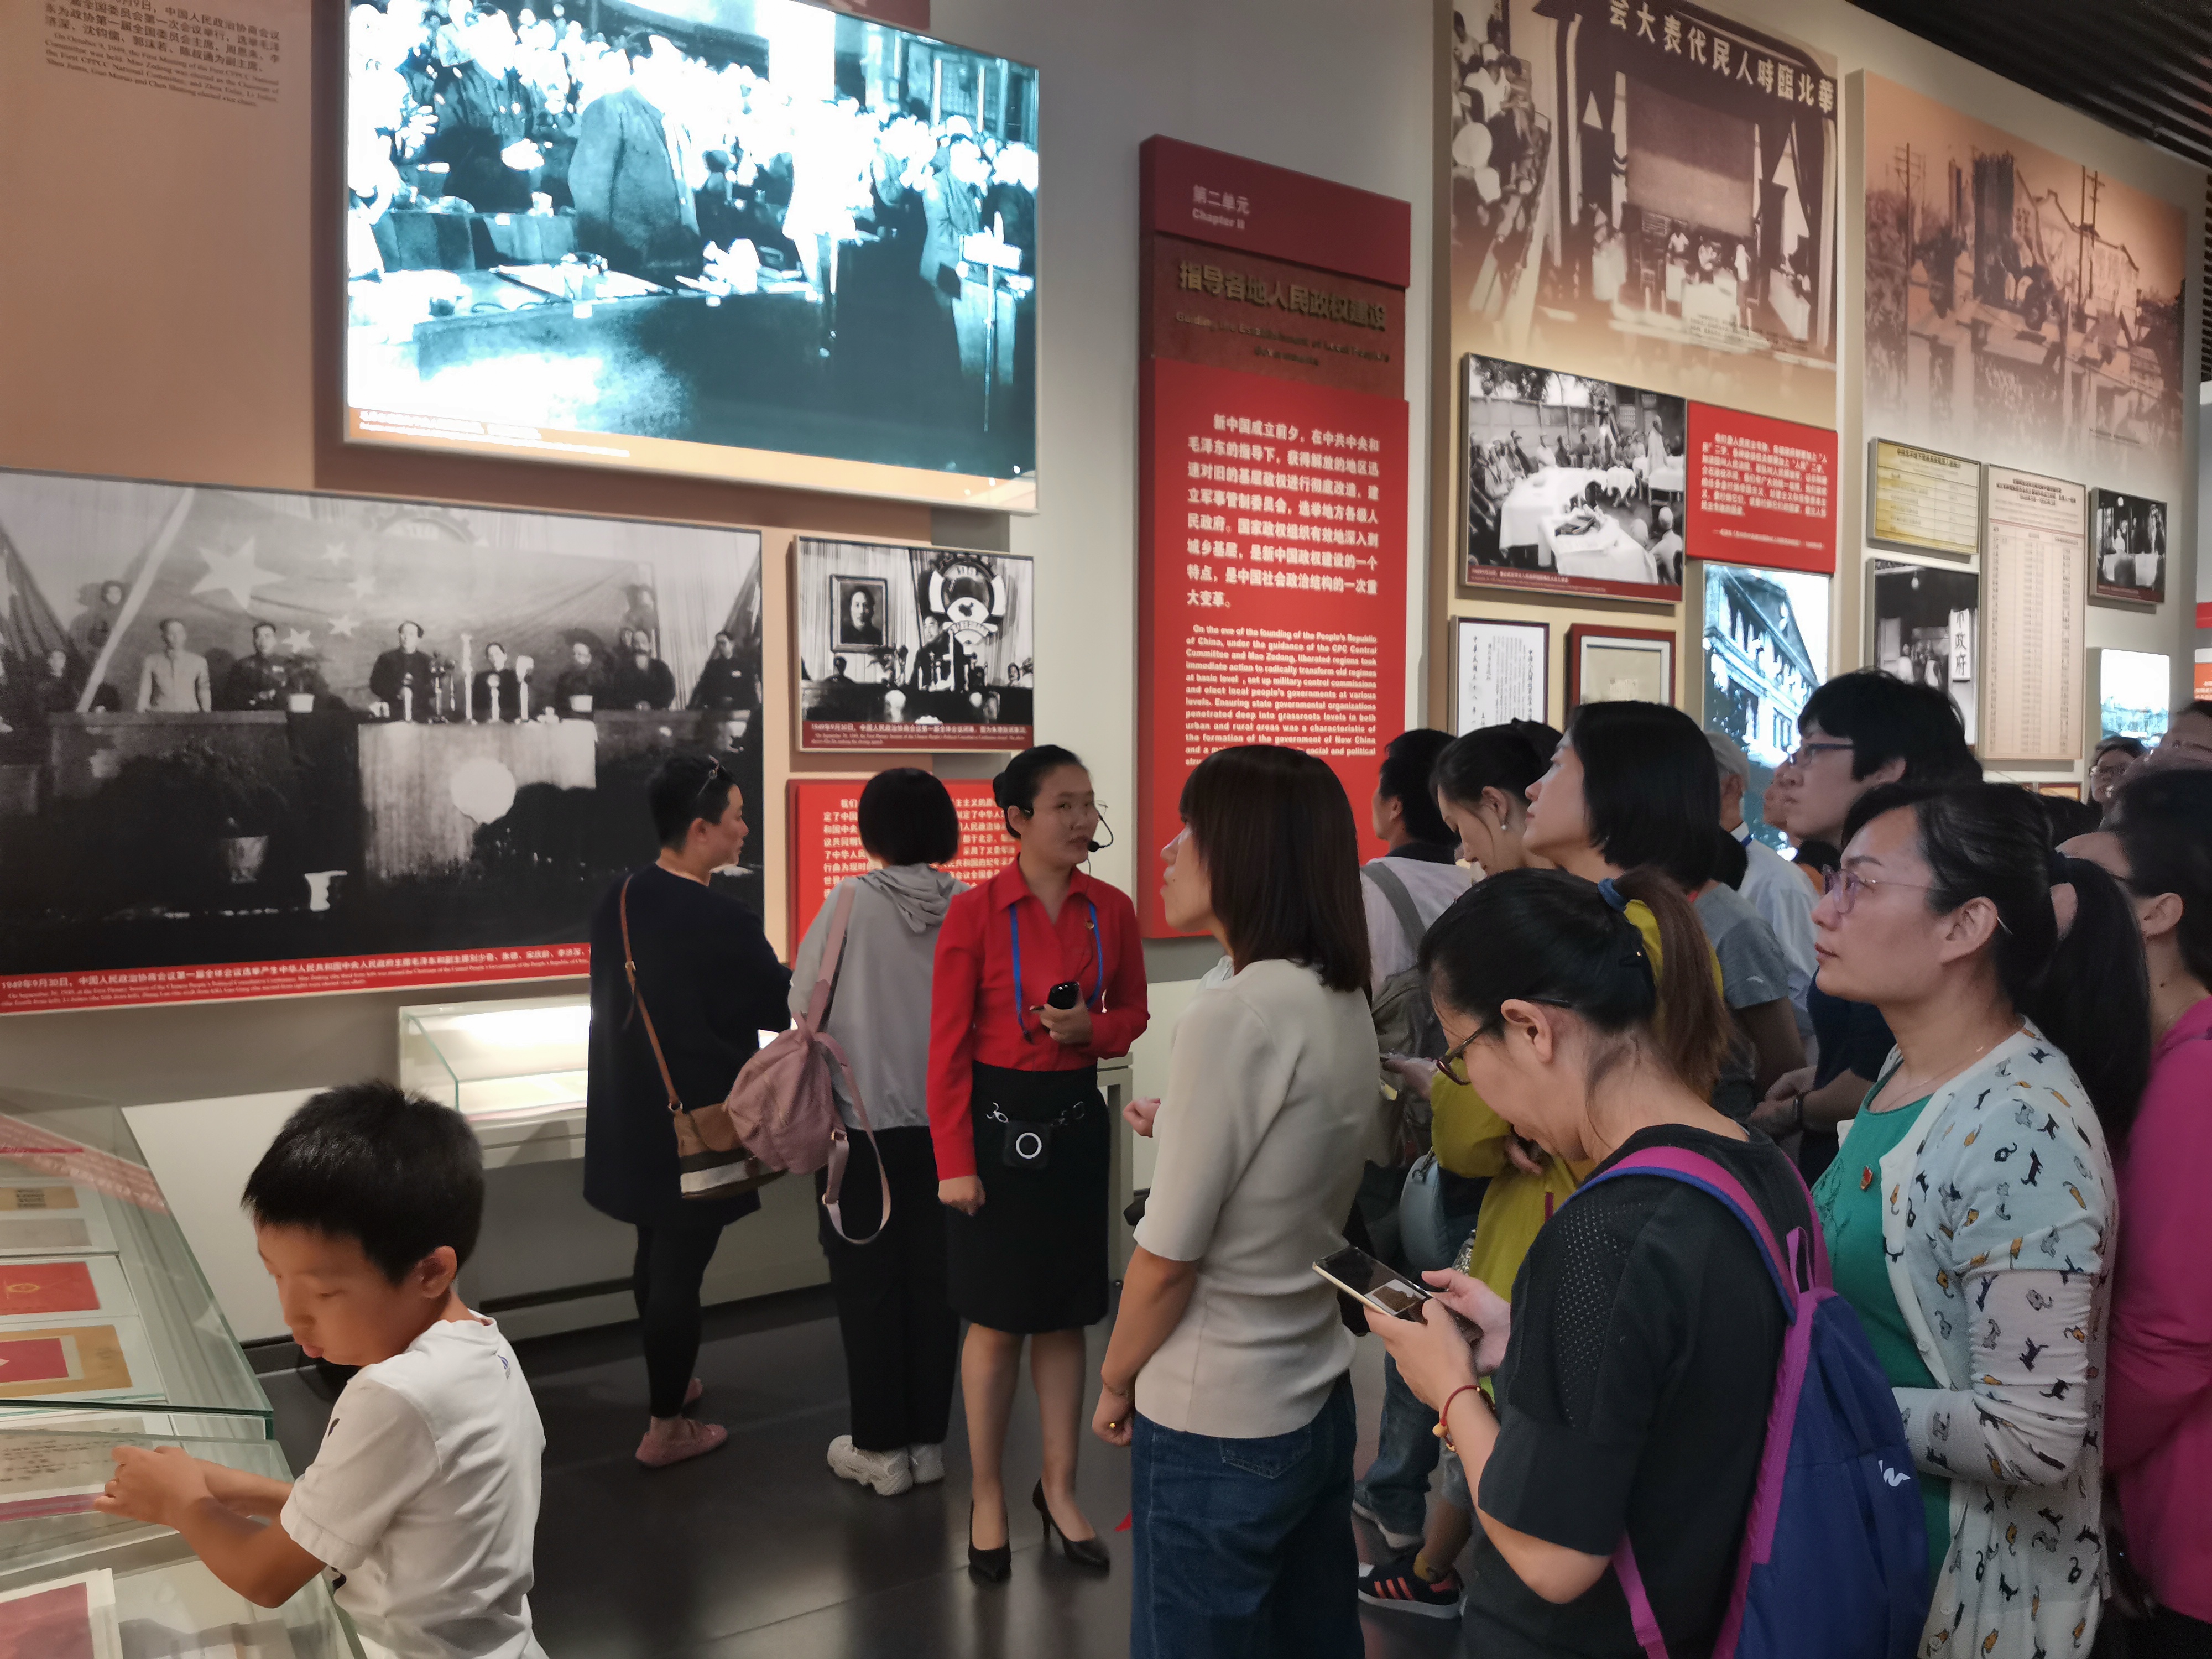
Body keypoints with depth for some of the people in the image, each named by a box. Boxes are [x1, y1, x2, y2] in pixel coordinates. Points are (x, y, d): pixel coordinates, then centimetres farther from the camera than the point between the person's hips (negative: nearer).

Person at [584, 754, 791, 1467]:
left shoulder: (618, 901, -2)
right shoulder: (724, 922, -23)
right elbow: (780, 1009, -12)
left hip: (631, 1113, 7)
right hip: (701, 1126, -7)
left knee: (655, 1253, 22)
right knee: (682, 1268, 5)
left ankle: (667, 1382, 41)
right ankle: (666, 1428, 19)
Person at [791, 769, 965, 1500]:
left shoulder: (851, 902, -13)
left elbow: (803, 1004, -6)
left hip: (864, 1121, -2)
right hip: (947, 1124, 2)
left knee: (868, 1285, 11)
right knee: (933, 1280, 14)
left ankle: (881, 1448, 20)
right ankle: (928, 1440, 24)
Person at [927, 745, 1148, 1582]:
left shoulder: (1111, 910, -1)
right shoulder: (974, 912, -12)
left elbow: (1133, 1014, 11)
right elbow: (948, 1045, -10)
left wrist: (1091, 1027, -13)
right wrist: (953, 1163, -11)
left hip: (1075, 1121, 3)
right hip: (994, 1123, -3)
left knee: (1064, 1318, 13)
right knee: (996, 1323, 7)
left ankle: (1059, 1487, 30)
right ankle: (987, 1498, 25)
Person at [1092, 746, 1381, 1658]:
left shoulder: (1233, 1014, -23)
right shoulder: (1346, 1004, 2)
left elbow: (1167, 1257, -17)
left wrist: (1116, 1383, -3)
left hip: (1214, 1428, -8)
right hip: (1318, 1400, 8)